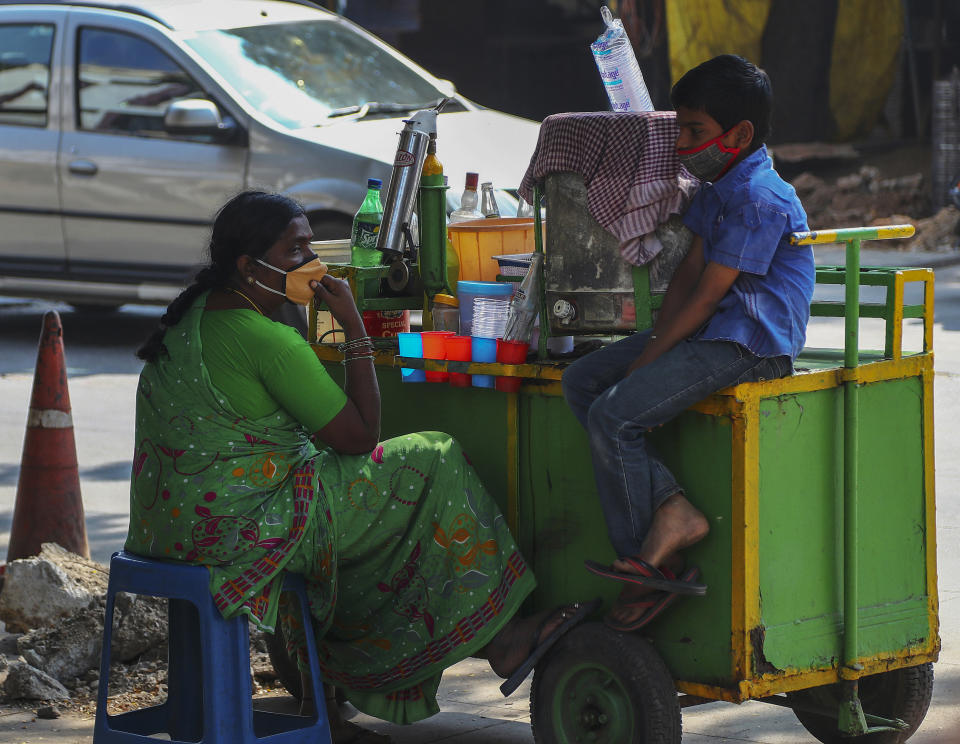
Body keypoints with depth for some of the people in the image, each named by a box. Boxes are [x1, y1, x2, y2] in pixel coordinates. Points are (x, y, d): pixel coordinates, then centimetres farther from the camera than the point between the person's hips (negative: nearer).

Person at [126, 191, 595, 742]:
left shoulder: (195, 313, 10)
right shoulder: (266, 340, -20)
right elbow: (362, 434, -13)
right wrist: (355, 325, -10)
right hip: (240, 526, -9)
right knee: (433, 469, 0)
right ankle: (499, 640, 12)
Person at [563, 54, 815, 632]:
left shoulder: (759, 200, -19)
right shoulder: (718, 188, 14)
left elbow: (708, 295, -20)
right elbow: (690, 271, 14)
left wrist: (649, 358, -17)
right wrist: (657, 339, 0)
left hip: (748, 345, -11)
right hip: (709, 333, 11)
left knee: (614, 414, -20)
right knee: (582, 381, 3)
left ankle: (650, 561, -9)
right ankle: (670, 513, -10)